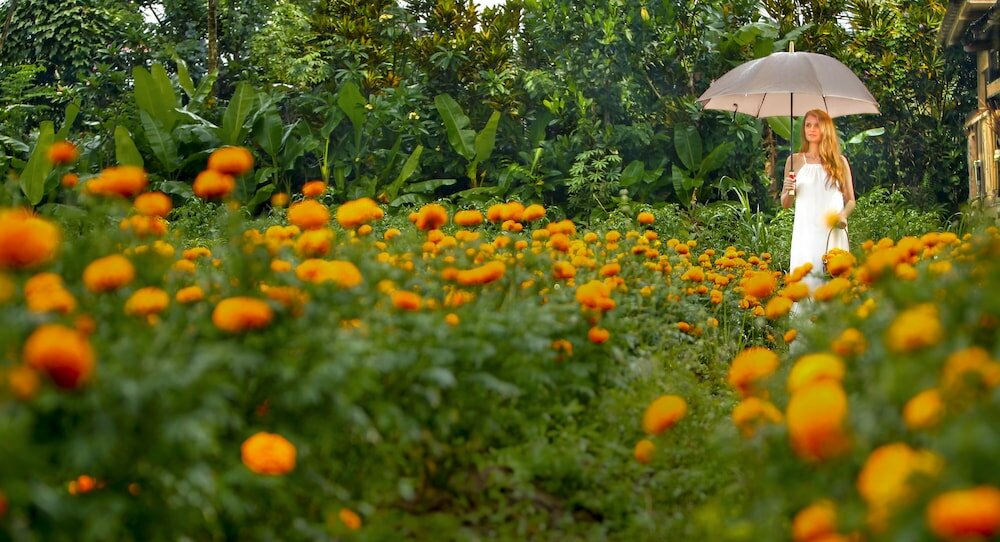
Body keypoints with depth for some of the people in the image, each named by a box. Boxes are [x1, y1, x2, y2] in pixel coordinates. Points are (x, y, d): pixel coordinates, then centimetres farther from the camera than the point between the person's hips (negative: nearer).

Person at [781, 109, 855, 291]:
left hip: (833, 233, 0)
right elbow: (785, 204, 13)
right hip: (805, 233, 0)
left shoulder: (839, 161, 10)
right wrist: (789, 191, -7)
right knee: (805, 280, -6)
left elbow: (850, 200, 12)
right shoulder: (794, 160, 9)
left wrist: (843, 215, -8)